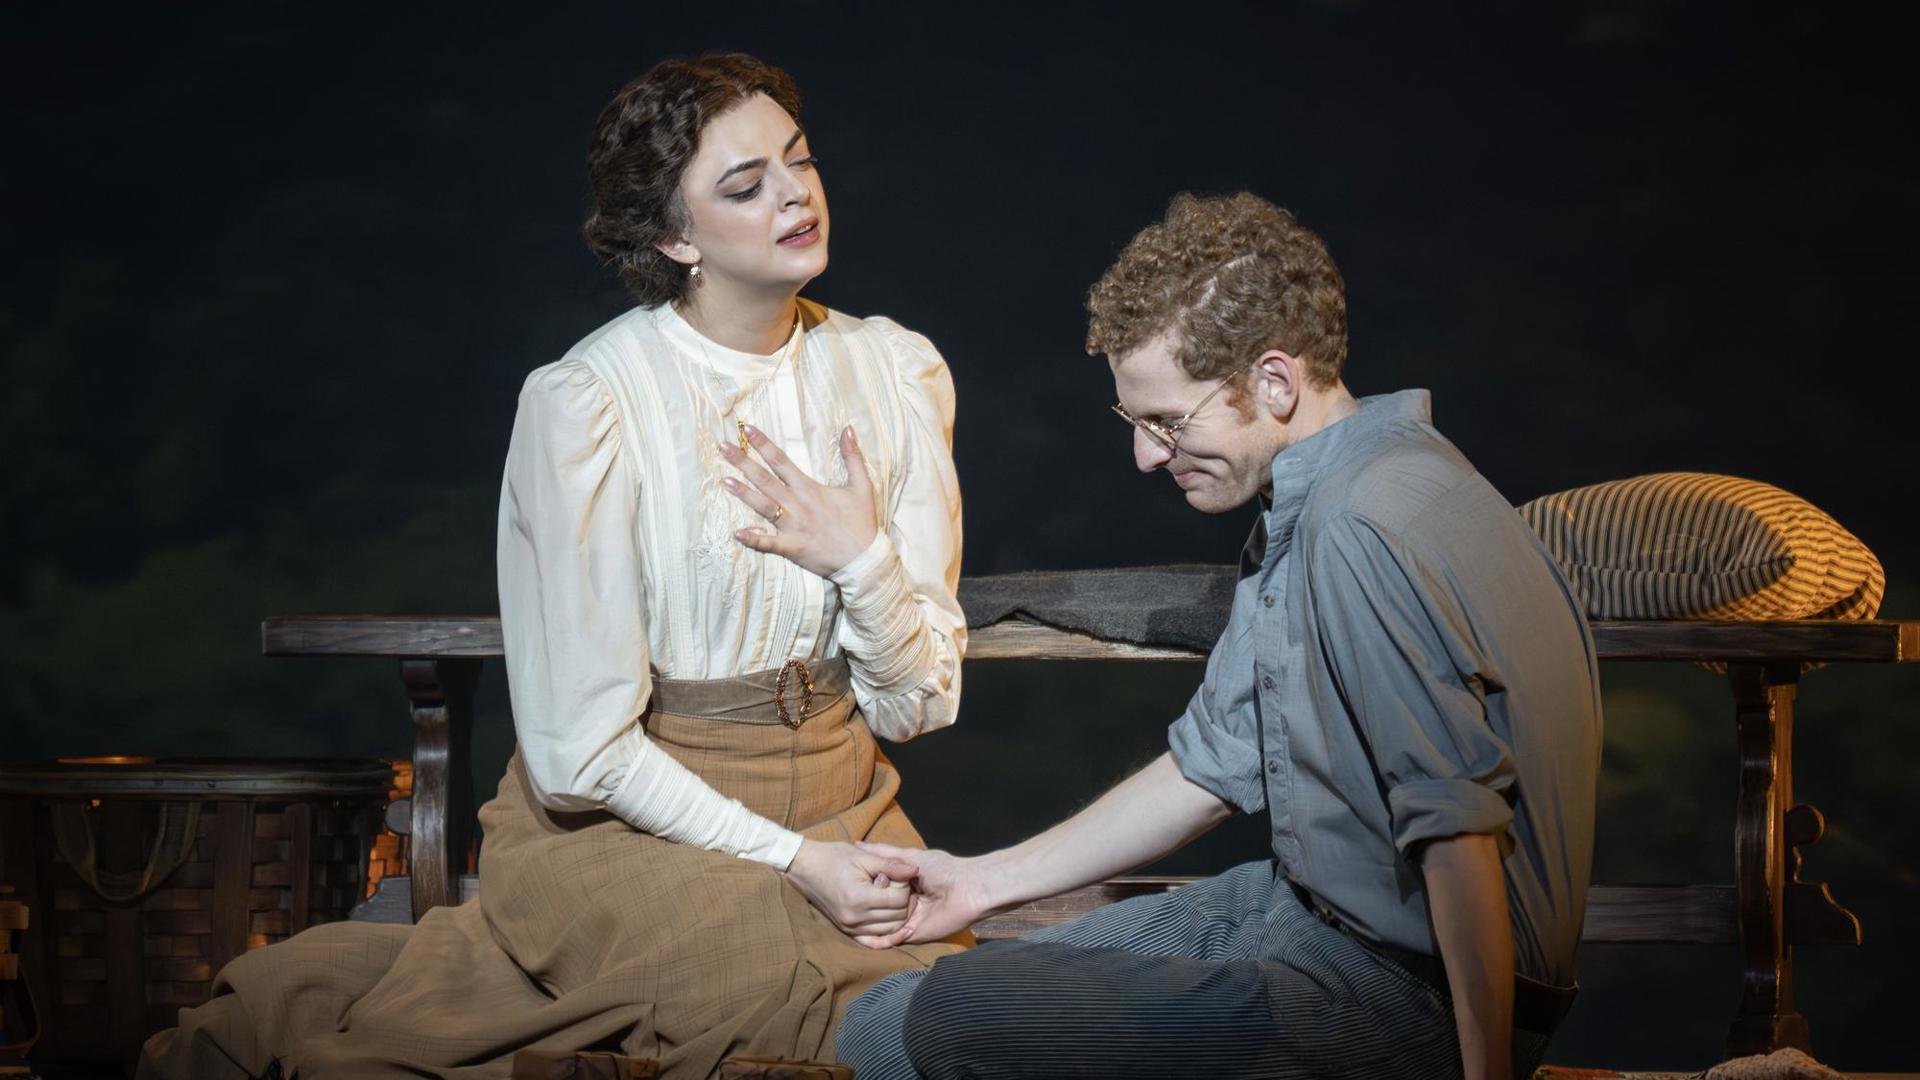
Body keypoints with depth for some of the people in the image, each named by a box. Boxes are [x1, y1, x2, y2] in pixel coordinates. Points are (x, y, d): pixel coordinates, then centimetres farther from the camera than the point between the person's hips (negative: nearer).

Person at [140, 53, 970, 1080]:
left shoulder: (895, 371, 1)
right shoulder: (587, 404, -14)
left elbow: (917, 703, 3)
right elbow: (582, 749, -13)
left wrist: (865, 561, -15)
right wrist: (788, 861, -15)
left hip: (836, 793, 5)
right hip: (633, 814, -5)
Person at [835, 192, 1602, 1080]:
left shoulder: (1366, 534, -25)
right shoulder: (1299, 513, 11)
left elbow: (1459, 826, -27)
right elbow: (1212, 765, 17)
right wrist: (990, 881, 18)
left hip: (1398, 992, -10)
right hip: (1300, 902, 10)